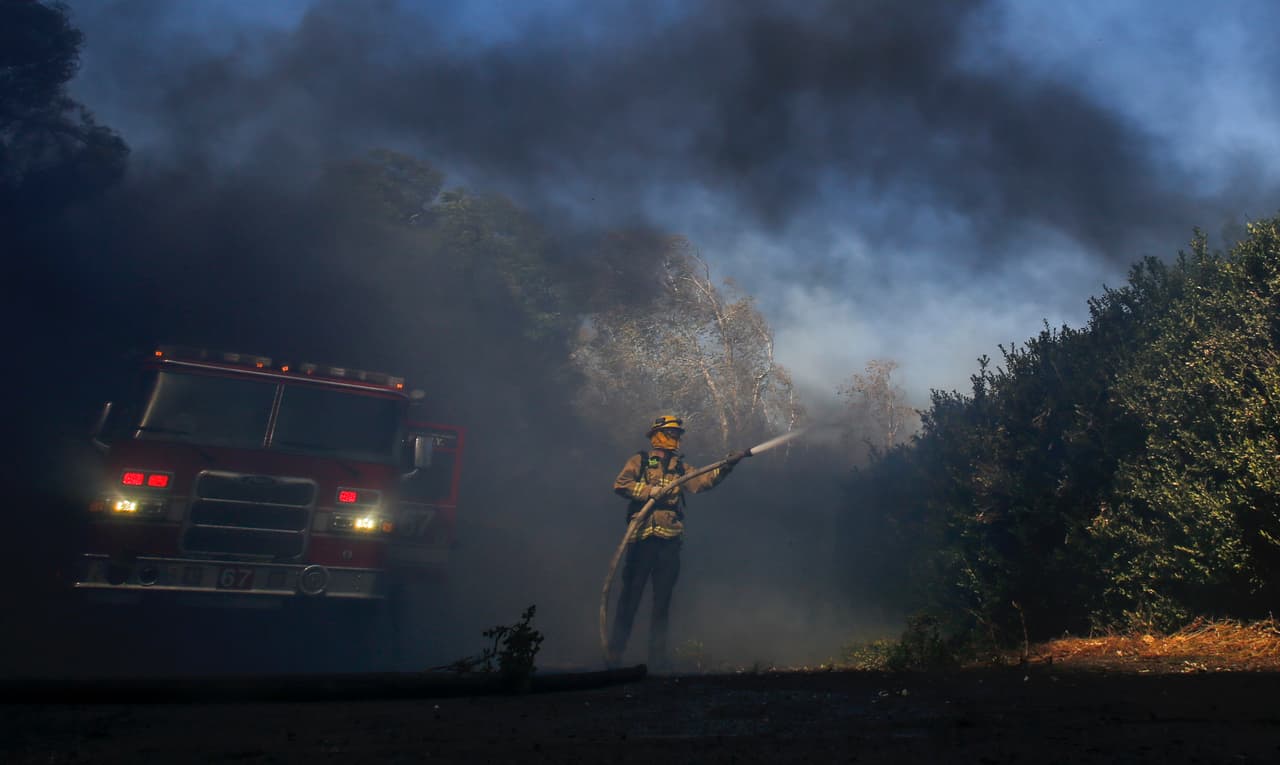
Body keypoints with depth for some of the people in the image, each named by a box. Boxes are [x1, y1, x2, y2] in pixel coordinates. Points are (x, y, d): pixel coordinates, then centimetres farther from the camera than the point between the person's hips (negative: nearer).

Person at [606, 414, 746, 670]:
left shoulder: (681, 467, 19)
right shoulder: (640, 460, 7)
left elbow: (701, 482, 2)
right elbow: (620, 484, -6)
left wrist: (725, 467, -11)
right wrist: (651, 491, -14)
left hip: (670, 540, 4)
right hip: (643, 537, -4)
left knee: (663, 599, 7)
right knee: (630, 594, -2)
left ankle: (657, 658, 14)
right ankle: (614, 653, 5)